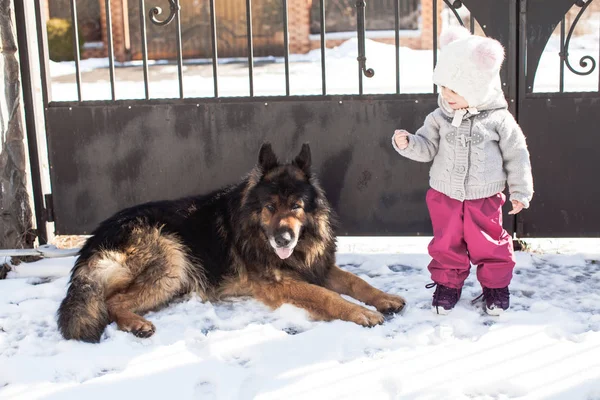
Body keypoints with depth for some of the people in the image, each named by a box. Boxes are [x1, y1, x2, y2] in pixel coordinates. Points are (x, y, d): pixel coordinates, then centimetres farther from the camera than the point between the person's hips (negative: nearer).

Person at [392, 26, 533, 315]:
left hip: (485, 198, -2)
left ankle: (496, 287, 29)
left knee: (489, 245, 9)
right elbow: (427, 148, -4)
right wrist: (407, 143, -25)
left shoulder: (499, 119, -11)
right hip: (445, 196, 2)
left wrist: (520, 192, 1)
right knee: (446, 245, 11)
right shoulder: (439, 118, -5)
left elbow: (516, 156, -4)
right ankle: (447, 285, 30)